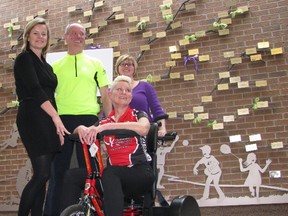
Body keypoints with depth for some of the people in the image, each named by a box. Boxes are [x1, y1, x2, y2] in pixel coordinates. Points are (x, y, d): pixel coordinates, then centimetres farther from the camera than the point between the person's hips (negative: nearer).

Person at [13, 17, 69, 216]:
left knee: (42, 176, 4)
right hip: (32, 120, -8)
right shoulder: (25, 58, -2)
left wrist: (56, 121, 13)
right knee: (42, 173, -15)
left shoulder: (46, 64, 21)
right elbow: (35, 90, -15)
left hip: (48, 121, 8)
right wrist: (55, 117, -23)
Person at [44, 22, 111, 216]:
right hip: (62, 119, 1)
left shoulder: (95, 63, 12)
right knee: (58, 170, 1)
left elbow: (105, 96, 10)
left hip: (88, 119, 0)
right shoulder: (56, 66, 14)